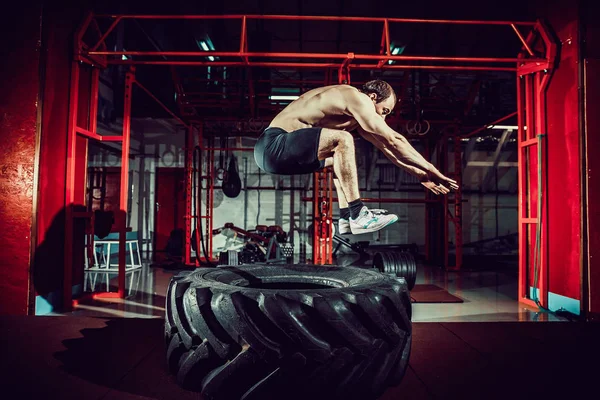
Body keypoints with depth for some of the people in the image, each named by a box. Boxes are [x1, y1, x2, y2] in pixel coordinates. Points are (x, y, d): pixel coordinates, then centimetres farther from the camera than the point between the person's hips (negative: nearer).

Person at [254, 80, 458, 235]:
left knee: (342, 155, 22)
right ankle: (358, 216, -18)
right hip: (273, 144, -10)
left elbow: (385, 146, 19)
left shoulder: (355, 112, 17)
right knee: (342, 140, -25)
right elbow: (394, 140, -15)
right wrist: (431, 170, -9)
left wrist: (419, 174, 17)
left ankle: (346, 218, 13)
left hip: (275, 149, 10)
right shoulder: (356, 98, -12)